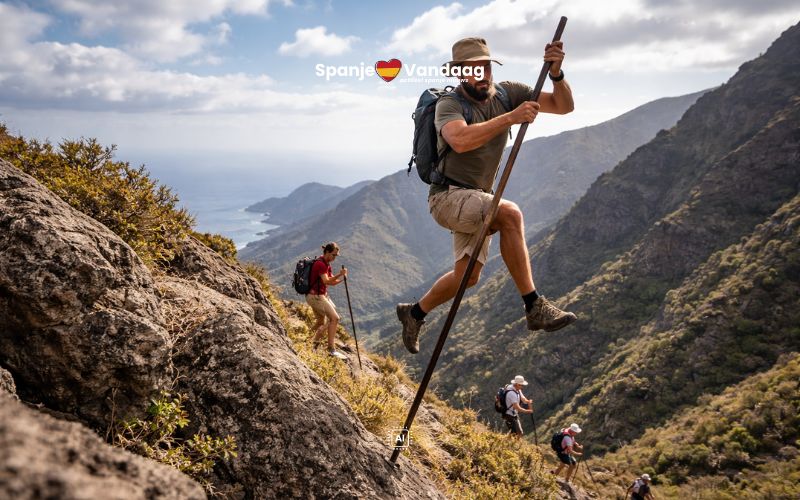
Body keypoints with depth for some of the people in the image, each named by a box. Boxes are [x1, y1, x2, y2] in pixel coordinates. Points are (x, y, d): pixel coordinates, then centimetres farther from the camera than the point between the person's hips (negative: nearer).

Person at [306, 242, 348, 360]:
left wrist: (342, 279, -4)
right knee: (334, 318, -15)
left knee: (321, 322, 18)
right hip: (315, 296, -11)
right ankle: (331, 349, -15)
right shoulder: (320, 264, -16)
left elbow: (332, 282, 13)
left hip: (321, 295, 11)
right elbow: (326, 281, -25)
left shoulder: (326, 265, 14)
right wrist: (339, 275, -30)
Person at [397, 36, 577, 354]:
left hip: (477, 199, 7)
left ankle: (414, 313, 33)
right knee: (510, 213, -32)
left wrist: (556, 73, -20)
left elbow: (563, 106, -1)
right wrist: (510, 118, -36)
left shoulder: (507, 94, 3)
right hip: (448, 196, -7)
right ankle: (534, 307, -27)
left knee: (468, 276, 10)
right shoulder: (449, 104, -13)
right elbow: (461, 140, -36)